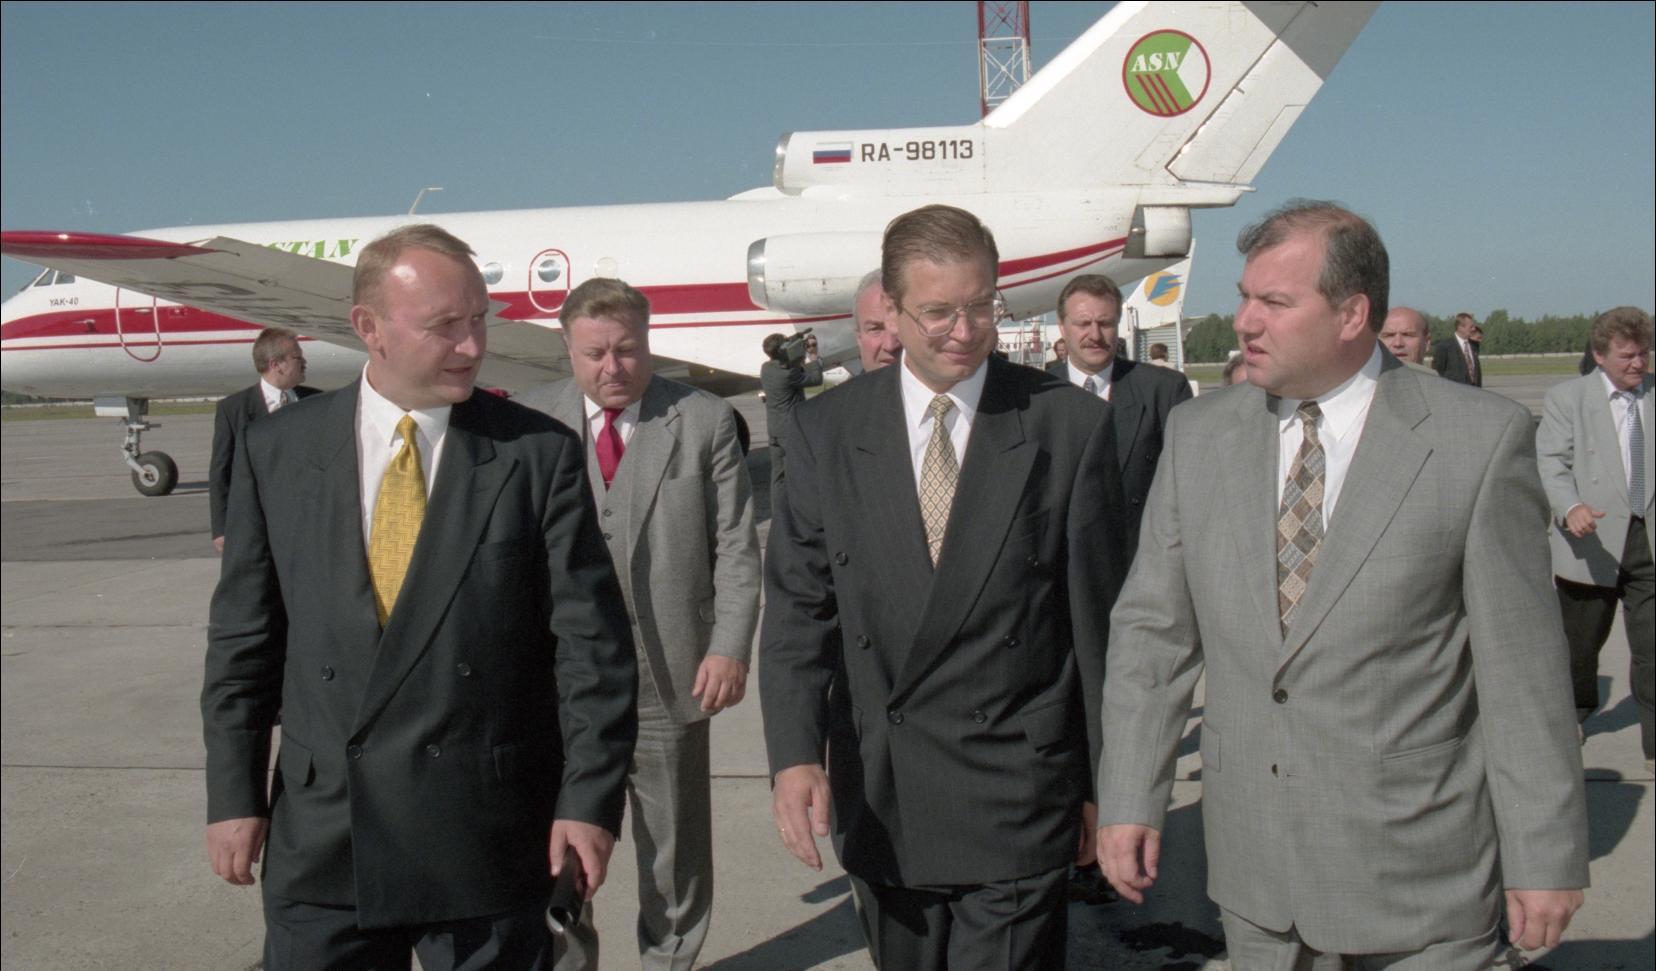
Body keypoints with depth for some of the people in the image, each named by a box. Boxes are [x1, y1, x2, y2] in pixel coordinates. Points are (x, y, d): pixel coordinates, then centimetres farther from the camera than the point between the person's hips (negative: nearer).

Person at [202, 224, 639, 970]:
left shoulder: (539, 453, -5)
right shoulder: (277, 452, 2)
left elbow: (590, 643, -6)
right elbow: (243, 640, 6)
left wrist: (589, 799, -9)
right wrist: (233, 795, 4)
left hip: (487, 844, -1)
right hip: (320, 839, 2)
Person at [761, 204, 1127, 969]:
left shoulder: (1072, 426, -5)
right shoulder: (826, 431, 0)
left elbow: (1098, 616, -1)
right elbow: (797, 607, -3)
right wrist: (794, 756, -16)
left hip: (1015, 798, -2)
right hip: (877, 797, 3)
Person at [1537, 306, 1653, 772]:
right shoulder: (1567, 397, -1)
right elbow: (1550, 462, -9)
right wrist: (1570, 507, -27)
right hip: (1592, 541, -1)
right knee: (1580, 641, 15)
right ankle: (1574, 709, 39)